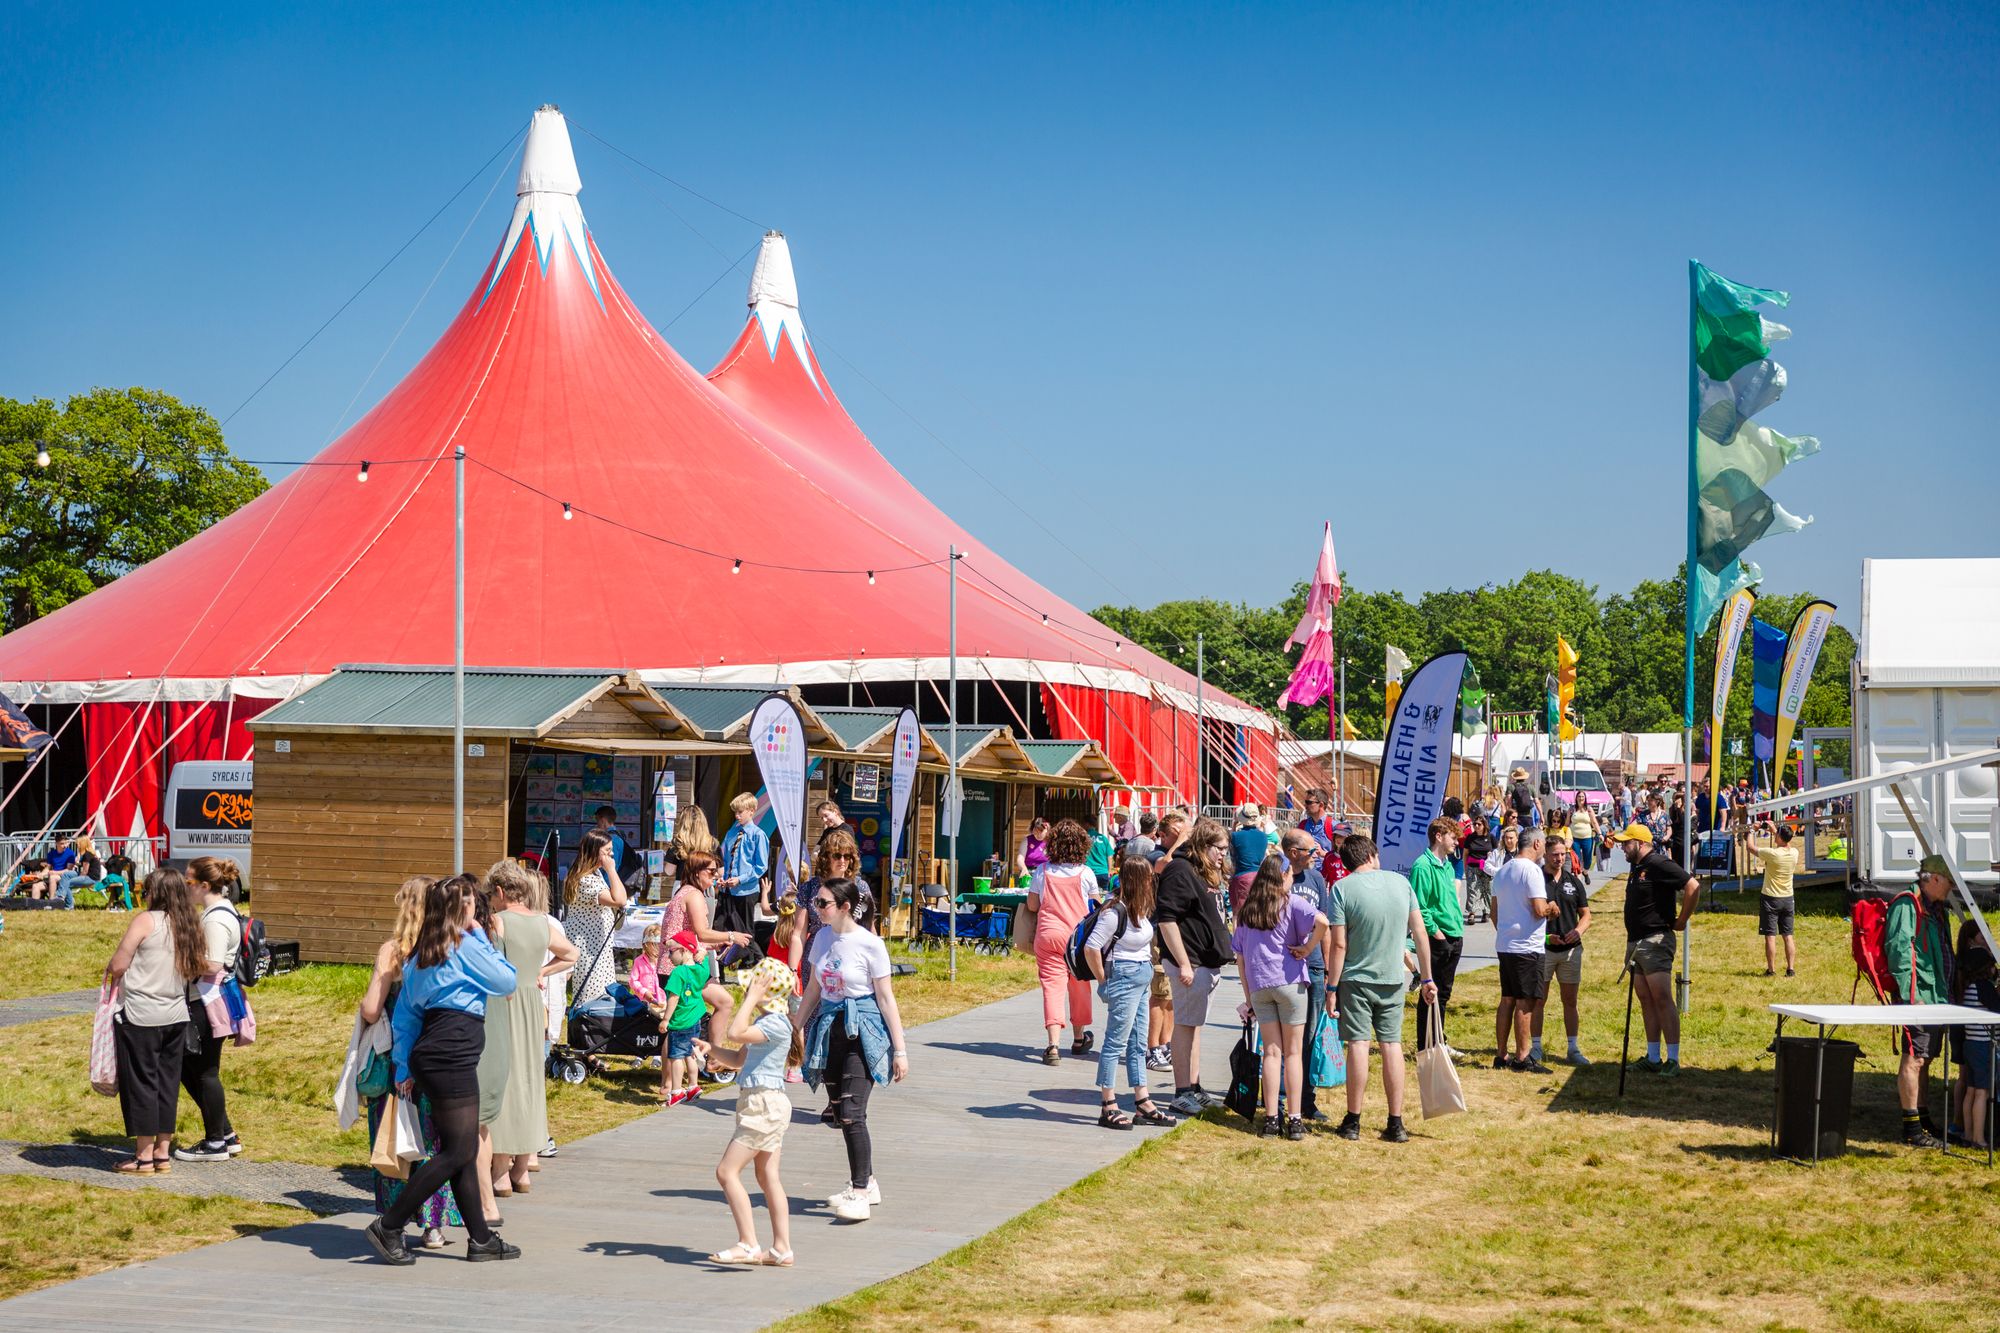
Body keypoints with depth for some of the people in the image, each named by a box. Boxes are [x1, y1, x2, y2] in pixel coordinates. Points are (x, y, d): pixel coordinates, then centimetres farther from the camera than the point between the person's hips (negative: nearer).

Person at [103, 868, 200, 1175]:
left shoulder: (146, 921, -12)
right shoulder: (188, 926, 6)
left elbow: (117, 966, -13)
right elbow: (201, 967, 12)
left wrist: (110, 970, 9)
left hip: (139, 1016, -6)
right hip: (176, 1016, 6)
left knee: (140, 1083, 2)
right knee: (167, 1083, 12)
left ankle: (144, 1156, 5)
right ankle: (163, 1153, 17)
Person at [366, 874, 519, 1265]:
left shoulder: (422, 951, 17)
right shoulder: (464, 945, -7)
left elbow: (404, 1016, 16)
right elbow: (507, 981, 1)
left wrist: (403, 1068, 18)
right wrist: (481, 937, 7)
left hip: (429, 1054, 9)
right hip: (453, 1056, -9)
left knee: (465, 1149, 12)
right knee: (457, 1152, -7)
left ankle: (481, 1239, 15)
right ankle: (389, 1226, -8)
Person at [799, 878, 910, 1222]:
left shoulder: (869, 944, -12)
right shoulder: (822, 938, 6)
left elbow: (886, 999, -9)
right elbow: (813, 990, 16)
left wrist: (900, 1050, -8)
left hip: (862, 1031, -6)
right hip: (830, 1029, 6)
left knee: (851, 1113, -14)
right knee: (839, 1113, 8)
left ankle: (860, 1193, -10)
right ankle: (866, 1182, 22)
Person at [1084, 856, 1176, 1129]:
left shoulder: (1141, 909, 9)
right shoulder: (1116, 911, -19)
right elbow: (1091, 948, -22)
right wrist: (1103, 980, -14)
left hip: (1141, 980, 10)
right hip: (1124, 980, -10)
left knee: (1137, 1044, 14)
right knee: (1116, 1043, -4)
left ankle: (1143, 1105, 20)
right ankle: (1108, 1108, 1)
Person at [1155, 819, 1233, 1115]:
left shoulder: (1206, 874, 17)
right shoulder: (1179, 872, -15)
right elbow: (1166, 919, -21)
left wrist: (1218, 957, 21)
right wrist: (1183, 964, -22)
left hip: (1207, 962, 10)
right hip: (1190, 962, -10)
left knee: (1194, 1023, 15)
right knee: (1185, 1023, -5)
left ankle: (1193, 1087, 23)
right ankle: (1182, 1093, -1)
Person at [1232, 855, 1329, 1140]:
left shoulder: (1246, 910, 11)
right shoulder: (1290, 903, -3)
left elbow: (1240, 958, 13)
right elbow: (1322, 922, -24)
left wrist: (1249, 998, 18)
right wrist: (1306, 948, -8)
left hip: (1258, 986, 4)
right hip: (1289, 982, -3)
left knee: (1271, 1052, 8)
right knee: (1293, 1053, 4)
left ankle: (1270, 1119, 3)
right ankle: (1295, 1120, 2)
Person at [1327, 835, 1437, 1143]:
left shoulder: (1343, 888, -9)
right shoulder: (1400, 882, 1)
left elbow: (1339, 945, -13)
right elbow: (1420, 932, 3)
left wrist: (1332, 987, -8)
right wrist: (1426, 978, 10)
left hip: (1356, 979, -3)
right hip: (1393, 979, 3)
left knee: (1358, 1045, 2)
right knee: (1392, 1045, 7)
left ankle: (1353, 1121, 7)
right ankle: (1396, 1124, 7)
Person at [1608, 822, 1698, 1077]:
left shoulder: (1659, 864, -13)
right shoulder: (1637, 868, 16)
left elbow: (1693, 886, -21)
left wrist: (1681, 921, -15)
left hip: (1655, 941, -10)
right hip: (1635, 942, 10)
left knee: (1662, 999, -12)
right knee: (1646, 1001, 10)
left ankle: (1673, 1060, -11)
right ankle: (1653, 1059, 14)